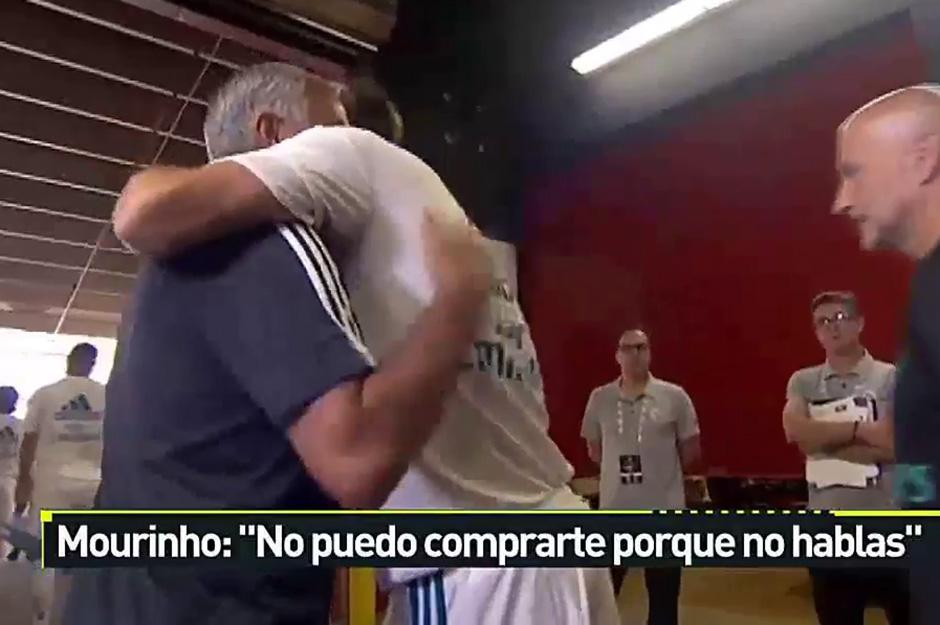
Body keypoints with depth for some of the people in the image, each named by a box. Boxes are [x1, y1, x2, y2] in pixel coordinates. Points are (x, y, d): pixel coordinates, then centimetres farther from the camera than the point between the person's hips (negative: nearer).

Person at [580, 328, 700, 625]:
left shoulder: (674, 396, -6)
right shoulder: (599, 398, -1)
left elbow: (691, 451, 3)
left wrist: (664, 473, 8)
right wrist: (619, 469, 6)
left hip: (664, 509, -1)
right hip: (614, 508, 1)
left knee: (664, 593, 14)